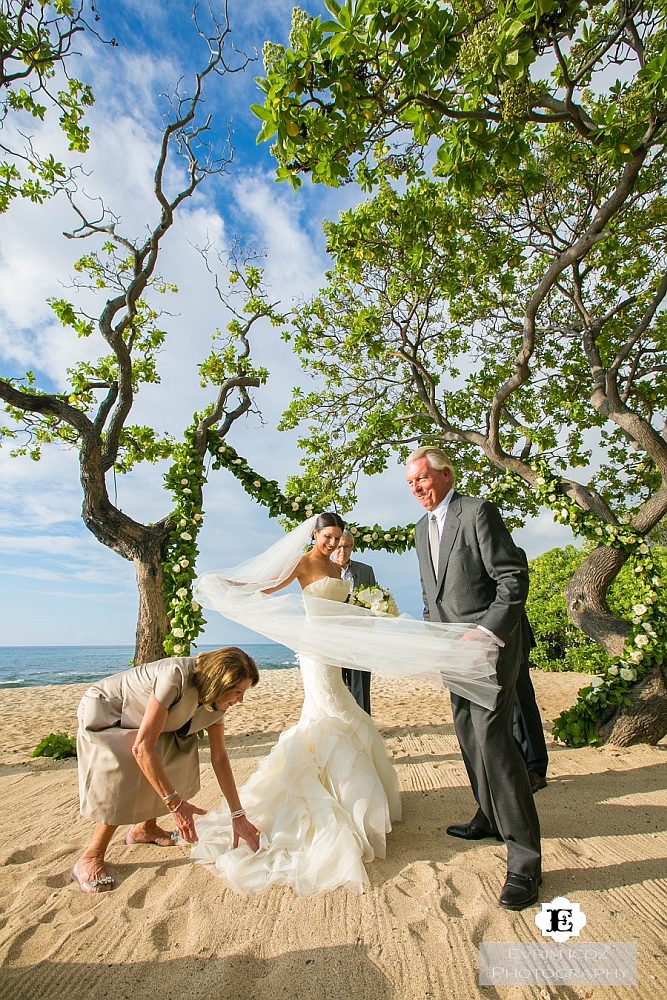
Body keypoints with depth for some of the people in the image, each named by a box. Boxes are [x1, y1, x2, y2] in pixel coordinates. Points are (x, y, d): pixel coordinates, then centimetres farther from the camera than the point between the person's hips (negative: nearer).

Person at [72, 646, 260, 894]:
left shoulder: (216, 700, -14)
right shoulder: (176, 676, -39)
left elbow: (219, 758, -6)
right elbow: (142, 748, -38)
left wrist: (238, 815, -6)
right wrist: (176, 804, -35)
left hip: (133, 720, 7)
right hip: (103, 713, -7)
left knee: (182, 754, -3)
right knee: (128, 775, -24)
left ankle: (145, 828, 15)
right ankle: (90, 858, -6)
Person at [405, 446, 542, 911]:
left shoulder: (478, 511, -13)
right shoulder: (422, 528, 11)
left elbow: (514, 579, -16)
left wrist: (485, 634, -22)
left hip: (490, 643, -8)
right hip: (454, 647, 8)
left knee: (492, 736, -10)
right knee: (469, 735, 16)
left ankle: (525, 857, 5)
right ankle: (490, 818, 35)